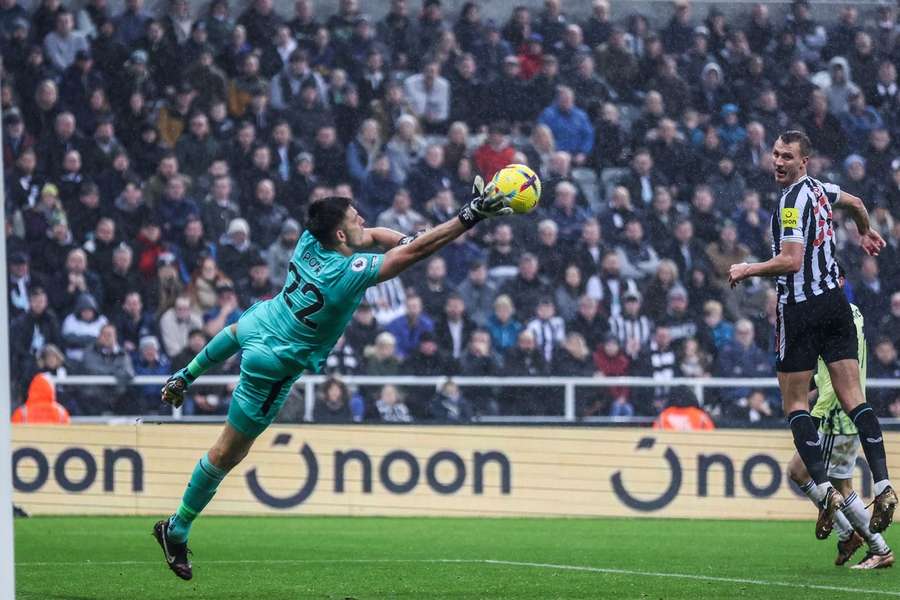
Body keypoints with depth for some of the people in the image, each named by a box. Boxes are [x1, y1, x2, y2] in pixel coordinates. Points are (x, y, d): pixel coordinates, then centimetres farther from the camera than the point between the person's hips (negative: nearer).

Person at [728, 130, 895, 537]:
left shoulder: (794, 200, -14)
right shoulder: (819, 189, 12)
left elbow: (790, 260, -21)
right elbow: (855, 203, 34)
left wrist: (747, 270, -7)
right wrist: (865, 233, 55)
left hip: (801, 309, -7)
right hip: (834, 302, 7)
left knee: (794, 402, 0)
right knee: (853, 398, 0)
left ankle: (824, 489, -13)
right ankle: (882, 485, -11)